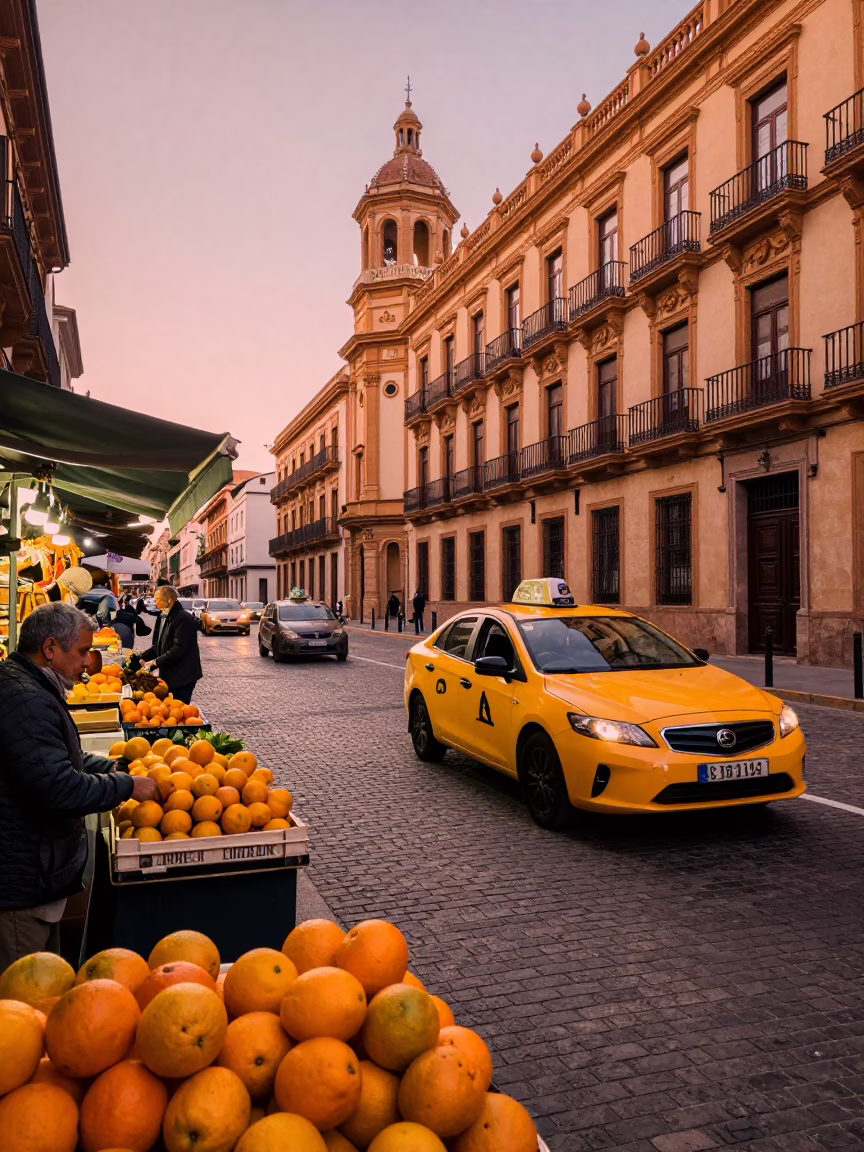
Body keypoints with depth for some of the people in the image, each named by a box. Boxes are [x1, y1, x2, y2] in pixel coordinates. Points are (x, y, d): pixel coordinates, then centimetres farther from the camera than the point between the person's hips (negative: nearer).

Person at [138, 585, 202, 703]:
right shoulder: (163, 617, 13)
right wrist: (142, 657, 4)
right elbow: (158, 645, 17)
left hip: (182, 676, -9)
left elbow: (178, 649, -23)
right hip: (169, 675, 9)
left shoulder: (184, 619, -17)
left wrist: (157, 661, -20)